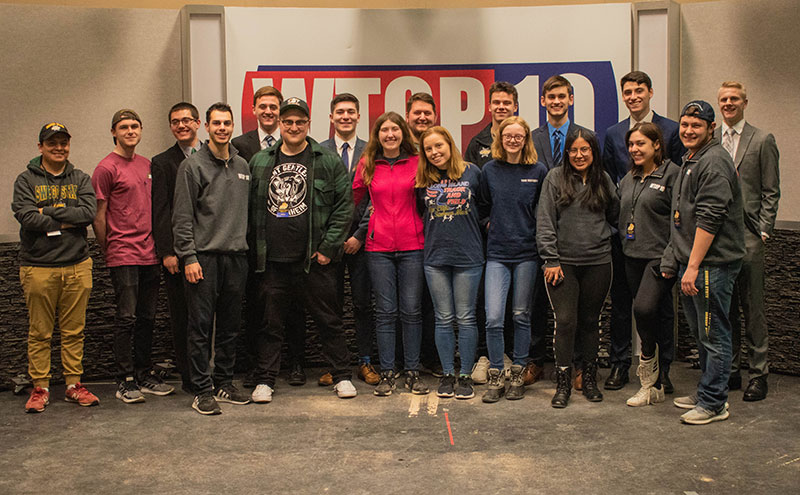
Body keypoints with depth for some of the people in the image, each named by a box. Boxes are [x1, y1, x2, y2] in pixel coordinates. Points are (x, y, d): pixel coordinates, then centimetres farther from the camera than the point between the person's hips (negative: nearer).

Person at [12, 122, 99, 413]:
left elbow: (89, 212, -6)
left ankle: (74, 385, 16)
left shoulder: (80, 179, 11)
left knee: (74, 331, 7)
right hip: (38, 267, -2)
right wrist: (67, 221, -10)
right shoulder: (26, 180, 4)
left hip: (77, 266, 2)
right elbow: (26, 217, -11)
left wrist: (50, 211, -11)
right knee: (39, 333, 4)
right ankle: (40, 388, 15)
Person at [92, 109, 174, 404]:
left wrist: (158, 246, 15)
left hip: (149, 255, 6)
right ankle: (125, 381, 6)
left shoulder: (147, 165, 14)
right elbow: (98, 217, -4)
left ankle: (144, 376, 21)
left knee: (147, 318, 11)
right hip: (123, 255, -6)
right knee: (126, 318, -4)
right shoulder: (106, 169, -6)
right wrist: (108, 251, 1)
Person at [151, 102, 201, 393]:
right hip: (178, 251, -1)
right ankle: (189, 377, 12)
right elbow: (160, 212, 0)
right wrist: (167, 252, -8)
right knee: (181, 316, 3)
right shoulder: (162, 163, 7)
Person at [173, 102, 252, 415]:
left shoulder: (242, 166, 14)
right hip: (204, 256, -5)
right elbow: (182, 218, -6)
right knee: (201, 327, -2)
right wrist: (188, 257, -12)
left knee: (230, 325, 10)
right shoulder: (193, 166, -3)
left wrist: (244, 246, 12)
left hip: (236, 256, 5)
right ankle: (202, 391, 6)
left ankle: (224, 383, 22)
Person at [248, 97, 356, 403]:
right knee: (271, 322, 9)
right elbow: (252, 209, 14)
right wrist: (256, 249, 7)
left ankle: (341, 376, 20)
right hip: (273, 261, 3)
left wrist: (328, 248, -7)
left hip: (315, 260, -2)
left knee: (328, 320, 7)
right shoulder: (259, 162, 10)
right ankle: (265, 380, 21)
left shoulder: (329, 162, 1)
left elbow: (344, 208, -2)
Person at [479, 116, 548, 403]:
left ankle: (518, 375, 20)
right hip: (497, 252, 1)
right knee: (493, 318, -7)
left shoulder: (538, 171, 1)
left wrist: (536, 235, 2)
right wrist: (492, 225, 5)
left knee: (521, 316, 8)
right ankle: (495, 377, 7)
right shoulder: (490, 170, 4)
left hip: (527, 252, 0)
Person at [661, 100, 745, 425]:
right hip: (692, 262, 10)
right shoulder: (691, 161, 19)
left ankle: (713, 403, 6)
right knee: (701, 333, 17)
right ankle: (708, 393, 28)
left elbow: (709, 218, -20)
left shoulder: (714, 161, -13)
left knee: (714, 335, -2)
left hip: (712, 264, -10)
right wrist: (675, 259, 21)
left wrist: (693, 266, -21)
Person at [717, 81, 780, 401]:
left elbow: (771, 192, 1)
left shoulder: (762, 140, 3)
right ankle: (730, 372, 20)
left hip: (748, 235, -3)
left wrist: (763, 231, -7)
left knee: (752, 309, 0)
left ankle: (758, 375, 10)